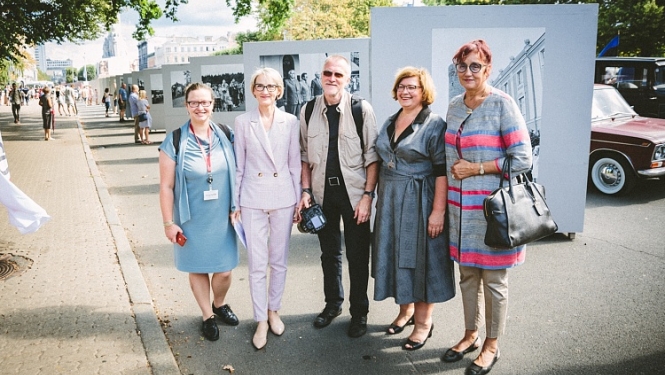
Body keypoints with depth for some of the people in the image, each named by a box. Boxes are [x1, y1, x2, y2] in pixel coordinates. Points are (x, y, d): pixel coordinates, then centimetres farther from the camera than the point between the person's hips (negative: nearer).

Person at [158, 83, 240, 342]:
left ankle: (219, 304, 40)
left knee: (224, 270, 8)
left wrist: (237, 208, 4)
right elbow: (166, 186, -6)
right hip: (192, 220, -1)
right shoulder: (174, 141, -9)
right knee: (197, 269, 13)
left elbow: (236, 175, 6)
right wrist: (169, 223, -5)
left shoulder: (226, 136, -1)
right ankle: (208, 316, 36)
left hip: (222, 218, 2)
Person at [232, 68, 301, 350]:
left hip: (283, 198, 1)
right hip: (253, 199, -1)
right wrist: (235, 203, 2)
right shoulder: (243, 122, 0)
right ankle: (261, 321, 18)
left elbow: (295, 164, 4)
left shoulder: (291, 122, 1)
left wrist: (299, 200, 3)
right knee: (257, 264, 3)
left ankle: (273, 310, 32)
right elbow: (239, 166, 3)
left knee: (279, 261, 12)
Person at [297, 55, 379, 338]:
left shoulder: (361, 108, -6)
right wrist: (306, 191, 3)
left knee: (357, 256, 4)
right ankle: (333, 303, 33)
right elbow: (305, 155, 10)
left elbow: (372, 155, -6)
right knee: (329, 252, 15)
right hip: (323, 192, 3)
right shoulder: (308, 111, 3)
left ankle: (359, 312, 20)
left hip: (354, 192, -3)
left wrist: (368, 195, -11)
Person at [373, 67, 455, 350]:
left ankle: (423, 322, 19)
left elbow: (442, 171, -16)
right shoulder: (390, 122, 11)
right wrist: (379, 197, 15)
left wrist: (439, 211, -21)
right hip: (390, 201, 7)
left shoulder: (434, 125, -11)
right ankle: (405, 310, 33)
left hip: (419, 203, -7)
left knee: (420, 259, 3)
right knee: (395, 255, 14)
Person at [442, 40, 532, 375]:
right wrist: (457, 169, 7)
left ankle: (491, 346, 25)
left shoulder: (502, 104, -12)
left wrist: (476, 168, -15)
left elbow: (523, 159, -14)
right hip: (461, 205, 6)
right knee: (467, 275, 17)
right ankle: (470, 335, 35)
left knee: (493, 280, 7)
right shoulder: (454, 105, 8)